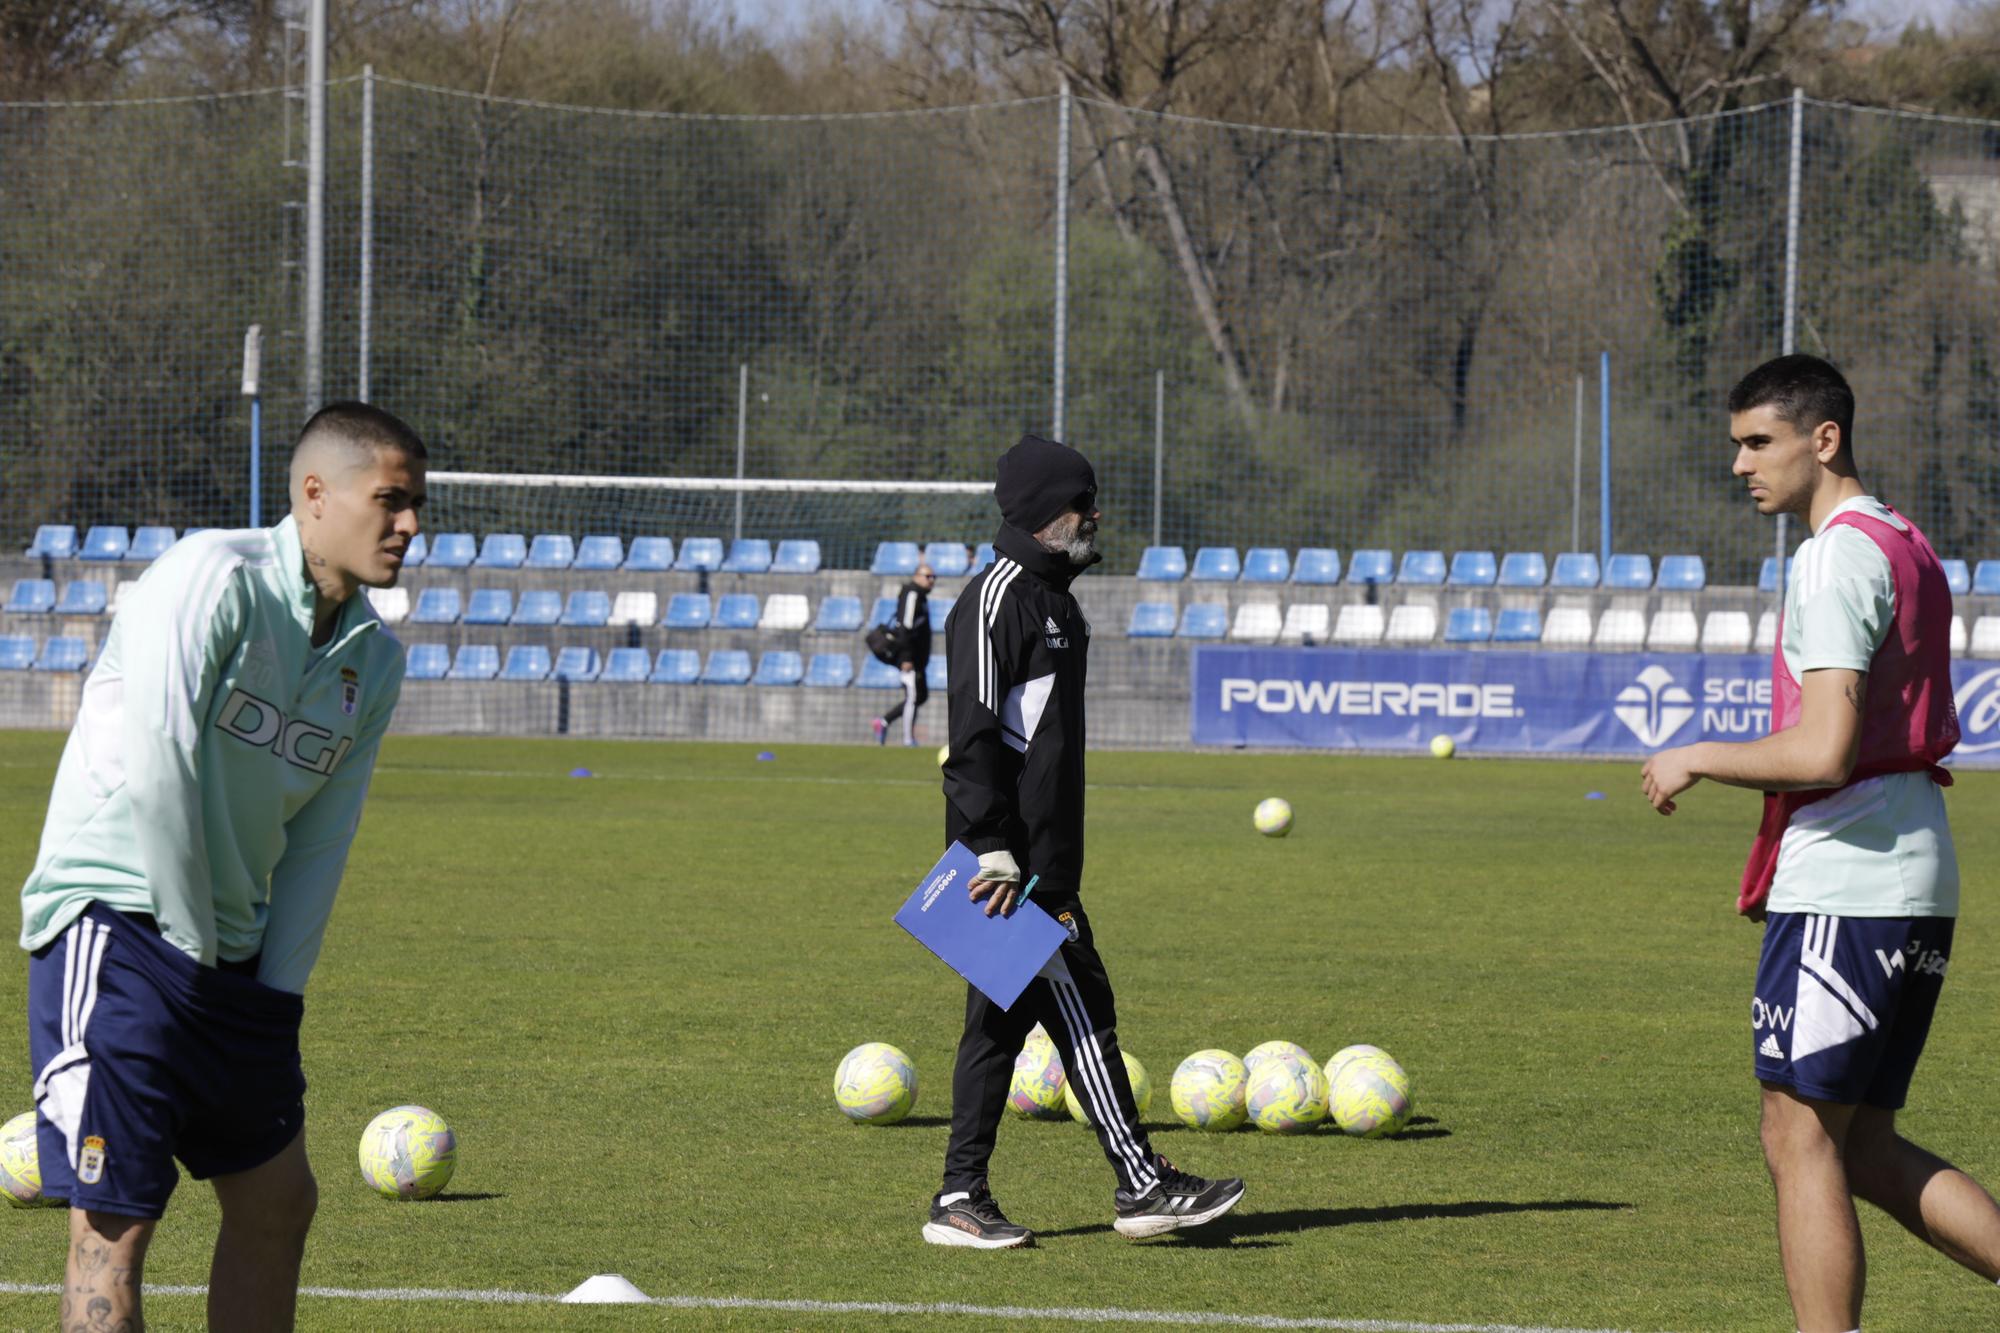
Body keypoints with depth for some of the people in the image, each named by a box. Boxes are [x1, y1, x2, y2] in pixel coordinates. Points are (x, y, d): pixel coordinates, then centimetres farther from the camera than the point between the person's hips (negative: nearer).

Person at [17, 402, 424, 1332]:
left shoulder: (373, 661, 11)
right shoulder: (215, 577, -13)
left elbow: (319, 839, 12)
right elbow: (157, 766, -20)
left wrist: (275, 990, 3)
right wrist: (193, 940, -14)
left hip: (231, 963, 9)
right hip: (118, 921, -9)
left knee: (278, 1203, 15)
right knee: (115, 1221, -11)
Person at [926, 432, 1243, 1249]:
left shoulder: (1051, 598, 19)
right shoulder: (997, 600, -12)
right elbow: (973, 737, -18)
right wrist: (995, 855, -22)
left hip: (1044, 861, 10)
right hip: (1013, 861, -10)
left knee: (1003, 1018, 9)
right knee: (1080, 1012, -8)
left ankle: (962, 1200, 11)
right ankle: (1141, 1186, -7)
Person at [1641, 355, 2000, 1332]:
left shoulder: (1837, 559, -14)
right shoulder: (1907, 550, 17)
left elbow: (1822, 752, -21)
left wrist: (1696, 760, -8)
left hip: (1843, 885, -10)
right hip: (1920, 880, 10)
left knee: (1800, 1141, -3)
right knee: (1861, 1148, 12)